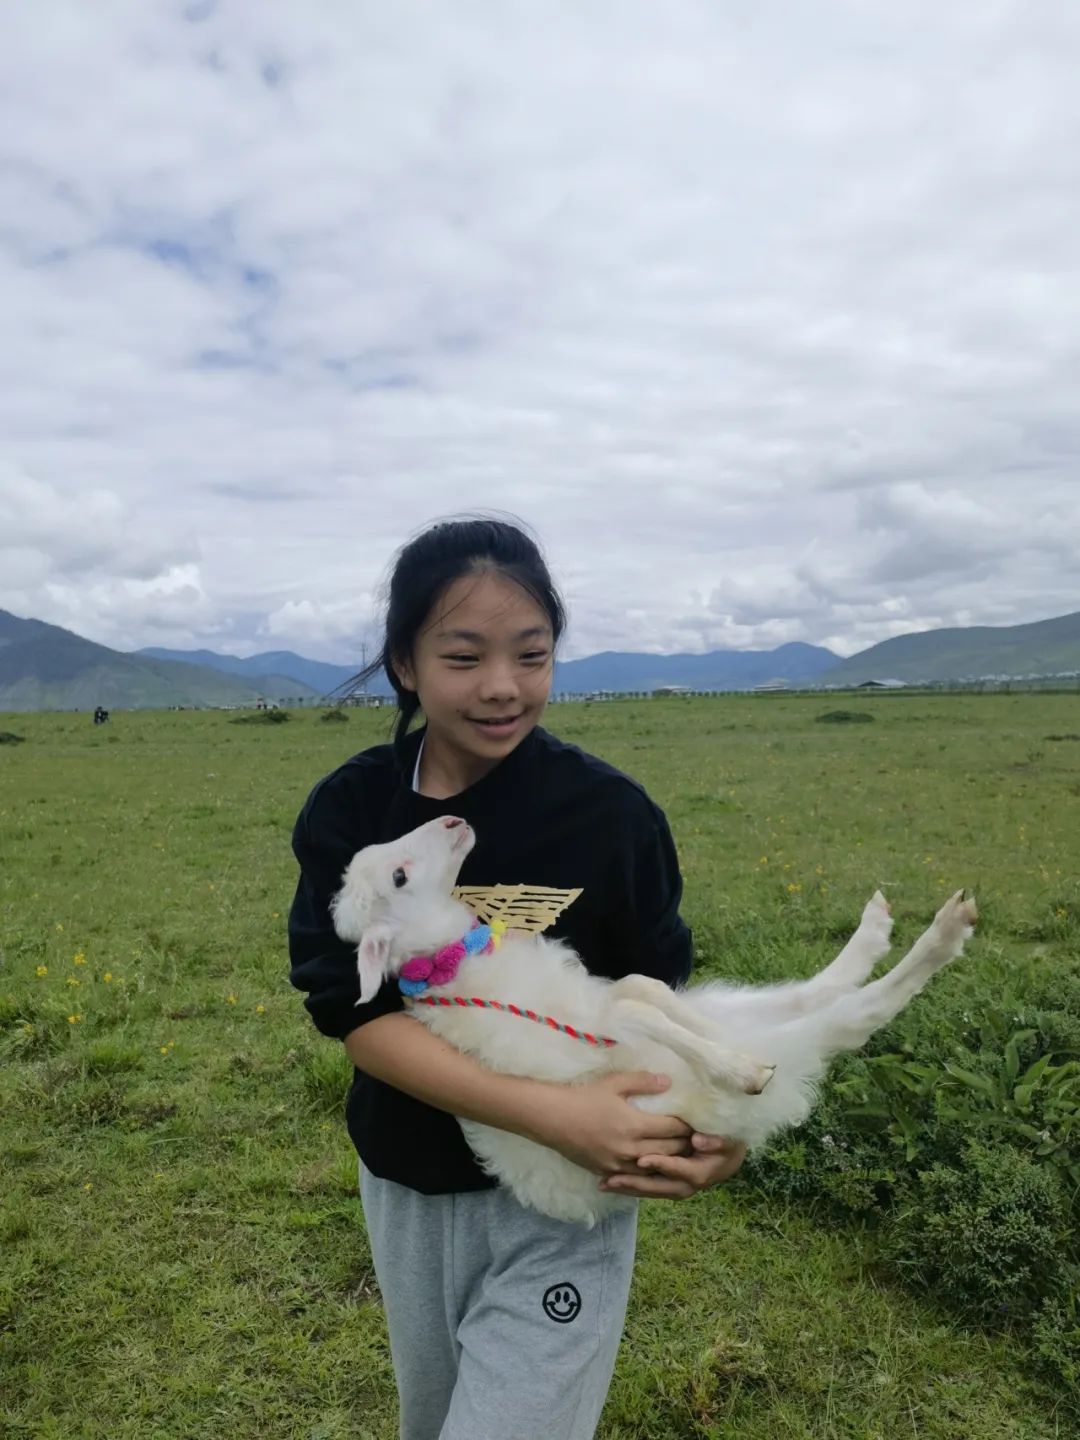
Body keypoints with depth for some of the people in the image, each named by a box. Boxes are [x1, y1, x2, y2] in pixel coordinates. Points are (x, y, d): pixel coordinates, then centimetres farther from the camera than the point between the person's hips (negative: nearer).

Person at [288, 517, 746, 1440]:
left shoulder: (608, 812, -16)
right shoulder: (349, 811, -11)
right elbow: (350, 1009, -19)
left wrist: (714, 1120, -28)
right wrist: (550, 1113, -31)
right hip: (405, 1187, 4)